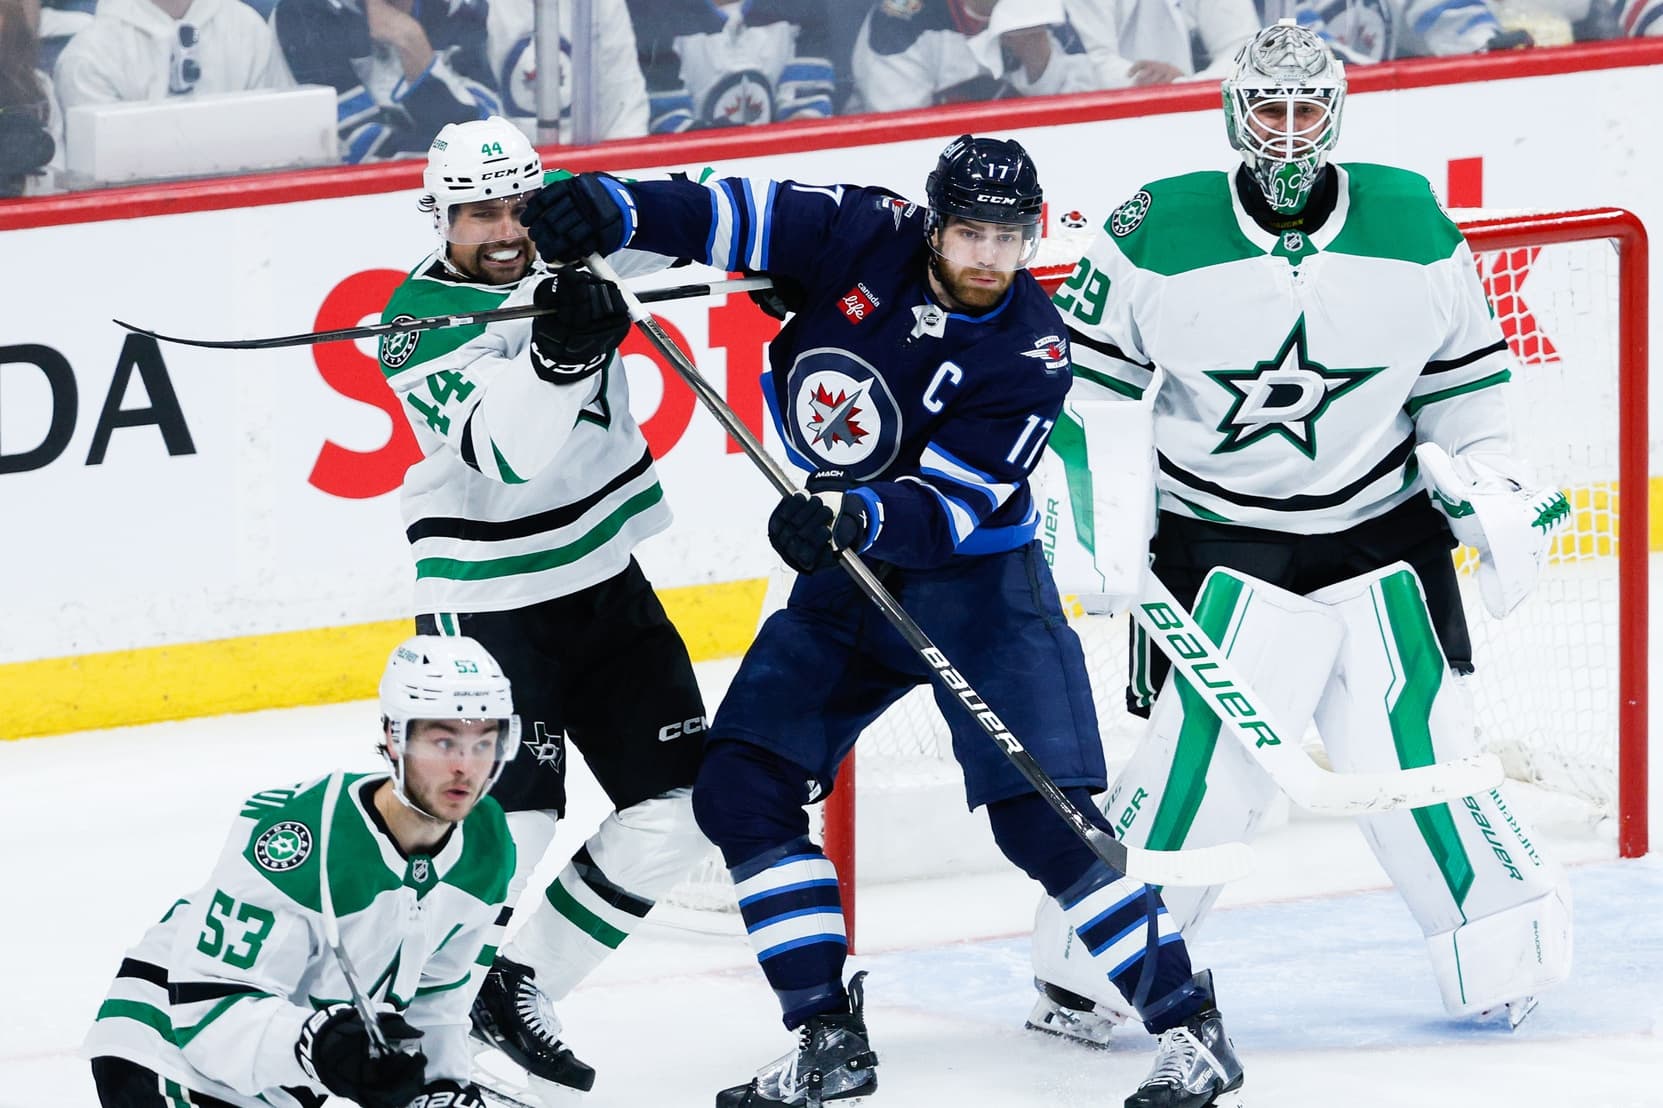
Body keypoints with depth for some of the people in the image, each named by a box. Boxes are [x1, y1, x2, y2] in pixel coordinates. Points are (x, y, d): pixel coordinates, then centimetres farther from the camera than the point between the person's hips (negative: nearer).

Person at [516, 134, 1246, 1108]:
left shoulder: (1030, 355, -20)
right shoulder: (866, 240, -12)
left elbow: (948, 509, -26)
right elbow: (736, 214, -13)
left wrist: (856, 516, -44)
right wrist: (612, 209, -30)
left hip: (974, 578, -5)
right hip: (843, 572, 5)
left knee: (1041, 813, -15)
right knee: (740, 788, -3)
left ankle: (1188, 1021, -4)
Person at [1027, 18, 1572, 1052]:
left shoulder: (1414, 229, -3)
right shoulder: (1156, 237, -10)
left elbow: (1465, 377, 10)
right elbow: (1083, 383, -1)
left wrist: (1492, 492, 2)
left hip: (1382, 535, 2)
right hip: (1220, 547, -2)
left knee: (1415, 752, -3)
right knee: (1205, 764, -12)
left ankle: (1512, 958, 11)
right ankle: (1083, 969, 1)